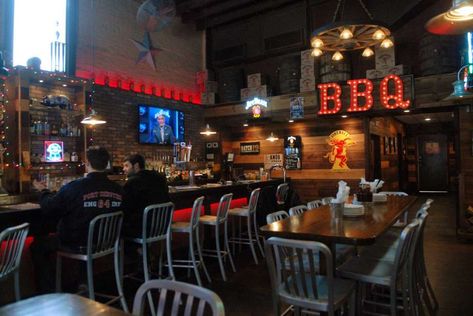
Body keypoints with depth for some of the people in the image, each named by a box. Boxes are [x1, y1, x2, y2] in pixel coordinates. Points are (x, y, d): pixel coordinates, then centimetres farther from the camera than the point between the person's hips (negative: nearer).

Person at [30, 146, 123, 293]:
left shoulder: (74, 187, -24)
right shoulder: (118, 189, -11)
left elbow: (48, 209, -9)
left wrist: (43, 191, 10)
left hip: (78, 245, -6)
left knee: (38, 246, 20)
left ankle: (47, 293, 23)